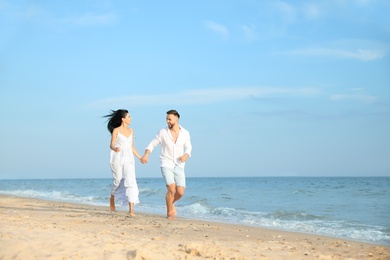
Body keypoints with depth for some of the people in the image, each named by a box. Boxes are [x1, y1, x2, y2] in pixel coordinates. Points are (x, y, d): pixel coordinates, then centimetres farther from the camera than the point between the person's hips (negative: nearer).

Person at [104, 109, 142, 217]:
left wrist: (140, 157, 19)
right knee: (117, 180, 6)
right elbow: (111, 145, -7)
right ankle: (112, 199, 38)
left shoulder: (131, 131, 14)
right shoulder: (116, 130, -1)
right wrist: (115, 149, -30)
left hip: (129, 158, 3)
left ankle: (131, 210, -17)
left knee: (130, 181, -12)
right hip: (117, 157, -3)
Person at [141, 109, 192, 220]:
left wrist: (186, 156, -10)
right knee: (171, 189, -18)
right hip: (166, 165, -3)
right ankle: (169, 213, 3)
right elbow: (152, 144, 0)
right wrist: (146, 154, -19)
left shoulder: (185, 133, -1)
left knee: (180, 192, -4)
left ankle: (171, 204, 30)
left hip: (179, 166, 3)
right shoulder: (163, 132, -6)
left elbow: (188, 147, 12)